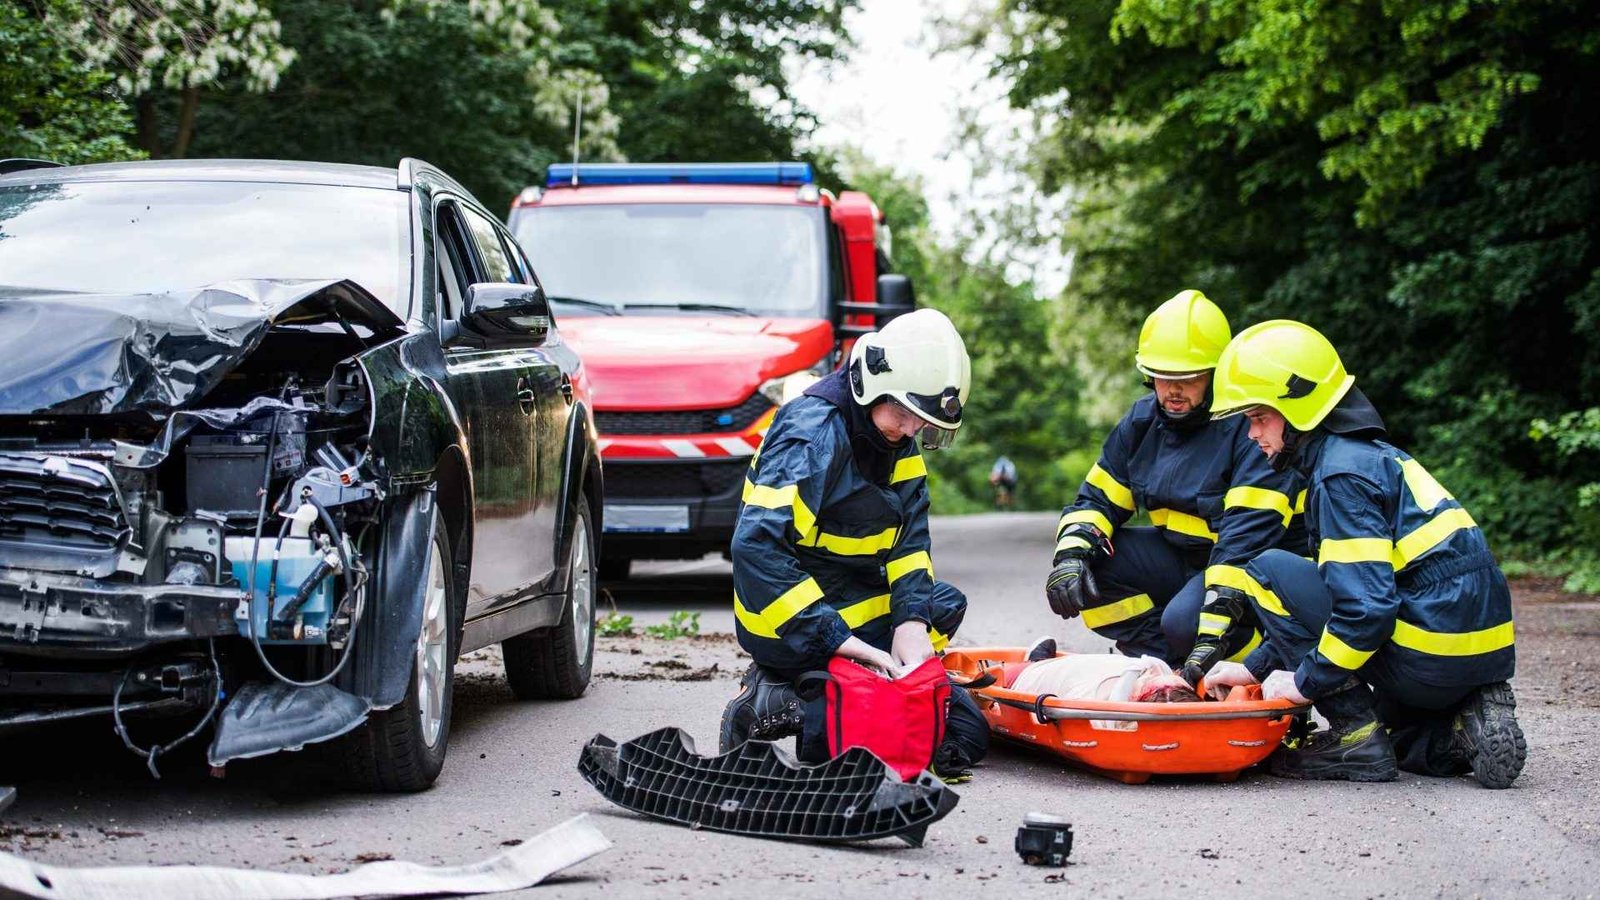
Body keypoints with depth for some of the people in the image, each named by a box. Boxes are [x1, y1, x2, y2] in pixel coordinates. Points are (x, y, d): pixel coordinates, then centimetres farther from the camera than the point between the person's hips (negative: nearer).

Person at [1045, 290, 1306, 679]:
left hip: (1256, 570, -8)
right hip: (1179, 556, 8)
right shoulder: (1144, 421, 2)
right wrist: (1072, 553, -18)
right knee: (1089, 560, -12)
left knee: (1184, 621, -34)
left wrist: (1215, 626, -40)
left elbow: (1248, 534, -31)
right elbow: (1097, 498, 6)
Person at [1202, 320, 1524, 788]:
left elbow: (1366, 605, -22)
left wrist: (1306, 680, -10)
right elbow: (1344, 584, 22)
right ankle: (1470, 721, 6)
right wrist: (1256, 668, 18)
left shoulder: (1342, 476, -13)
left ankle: (1357, 735, -7)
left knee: (1269, 571, -4)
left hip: (1431, 657, -10)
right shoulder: (1374, 454, 18)